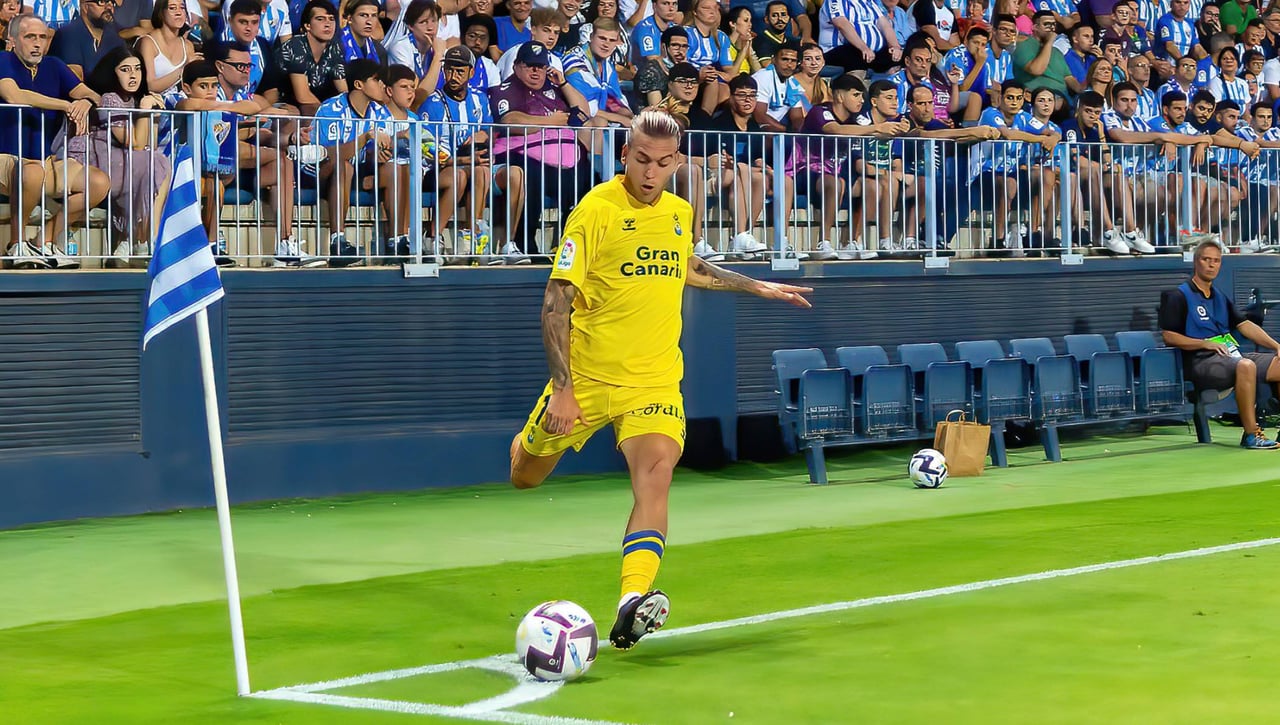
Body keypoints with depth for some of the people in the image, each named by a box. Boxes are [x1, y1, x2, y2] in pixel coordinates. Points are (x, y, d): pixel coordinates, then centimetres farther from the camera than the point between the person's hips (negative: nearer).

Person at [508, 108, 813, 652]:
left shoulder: (679, 212, 7)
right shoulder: (597, 210, -12)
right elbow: (556, 300, -14)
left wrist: (760, 287, 33)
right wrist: (562, 388, -20)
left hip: (654, 380, 2)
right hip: (586, 376, -2)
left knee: (655, 475, -23)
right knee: (525, 477, 13)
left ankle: (632, 607, -33)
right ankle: (530, 438, 52)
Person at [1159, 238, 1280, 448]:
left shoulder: (1221, 297, 24)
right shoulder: (1179, 296, 2)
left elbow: (1245, 326, 16)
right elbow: (1169, 336, -6)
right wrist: (1206, 343, -14)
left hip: (1231, 355, 8)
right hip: (1201, 361, -8)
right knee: (1245, 366, -36)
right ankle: (1250, 434, -34)